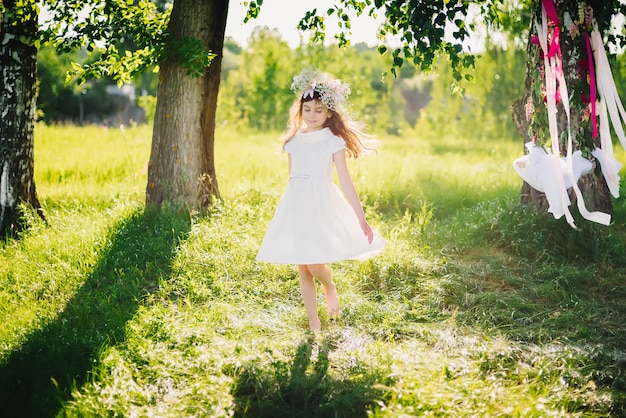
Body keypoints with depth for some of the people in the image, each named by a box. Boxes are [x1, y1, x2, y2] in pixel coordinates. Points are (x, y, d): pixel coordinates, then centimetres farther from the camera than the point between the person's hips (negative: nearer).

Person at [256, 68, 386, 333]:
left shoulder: (333, 142, -2)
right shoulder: (293, 140, 10)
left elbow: (346, 183, -4)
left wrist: (362, 221, -8)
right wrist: (287, 209, 19)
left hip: (322, 204, -4)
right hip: (295, 204, 4)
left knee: (315, 264, -15)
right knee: (302, 269, 4)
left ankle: (330, 288, 20)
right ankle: (314, 325, 15)